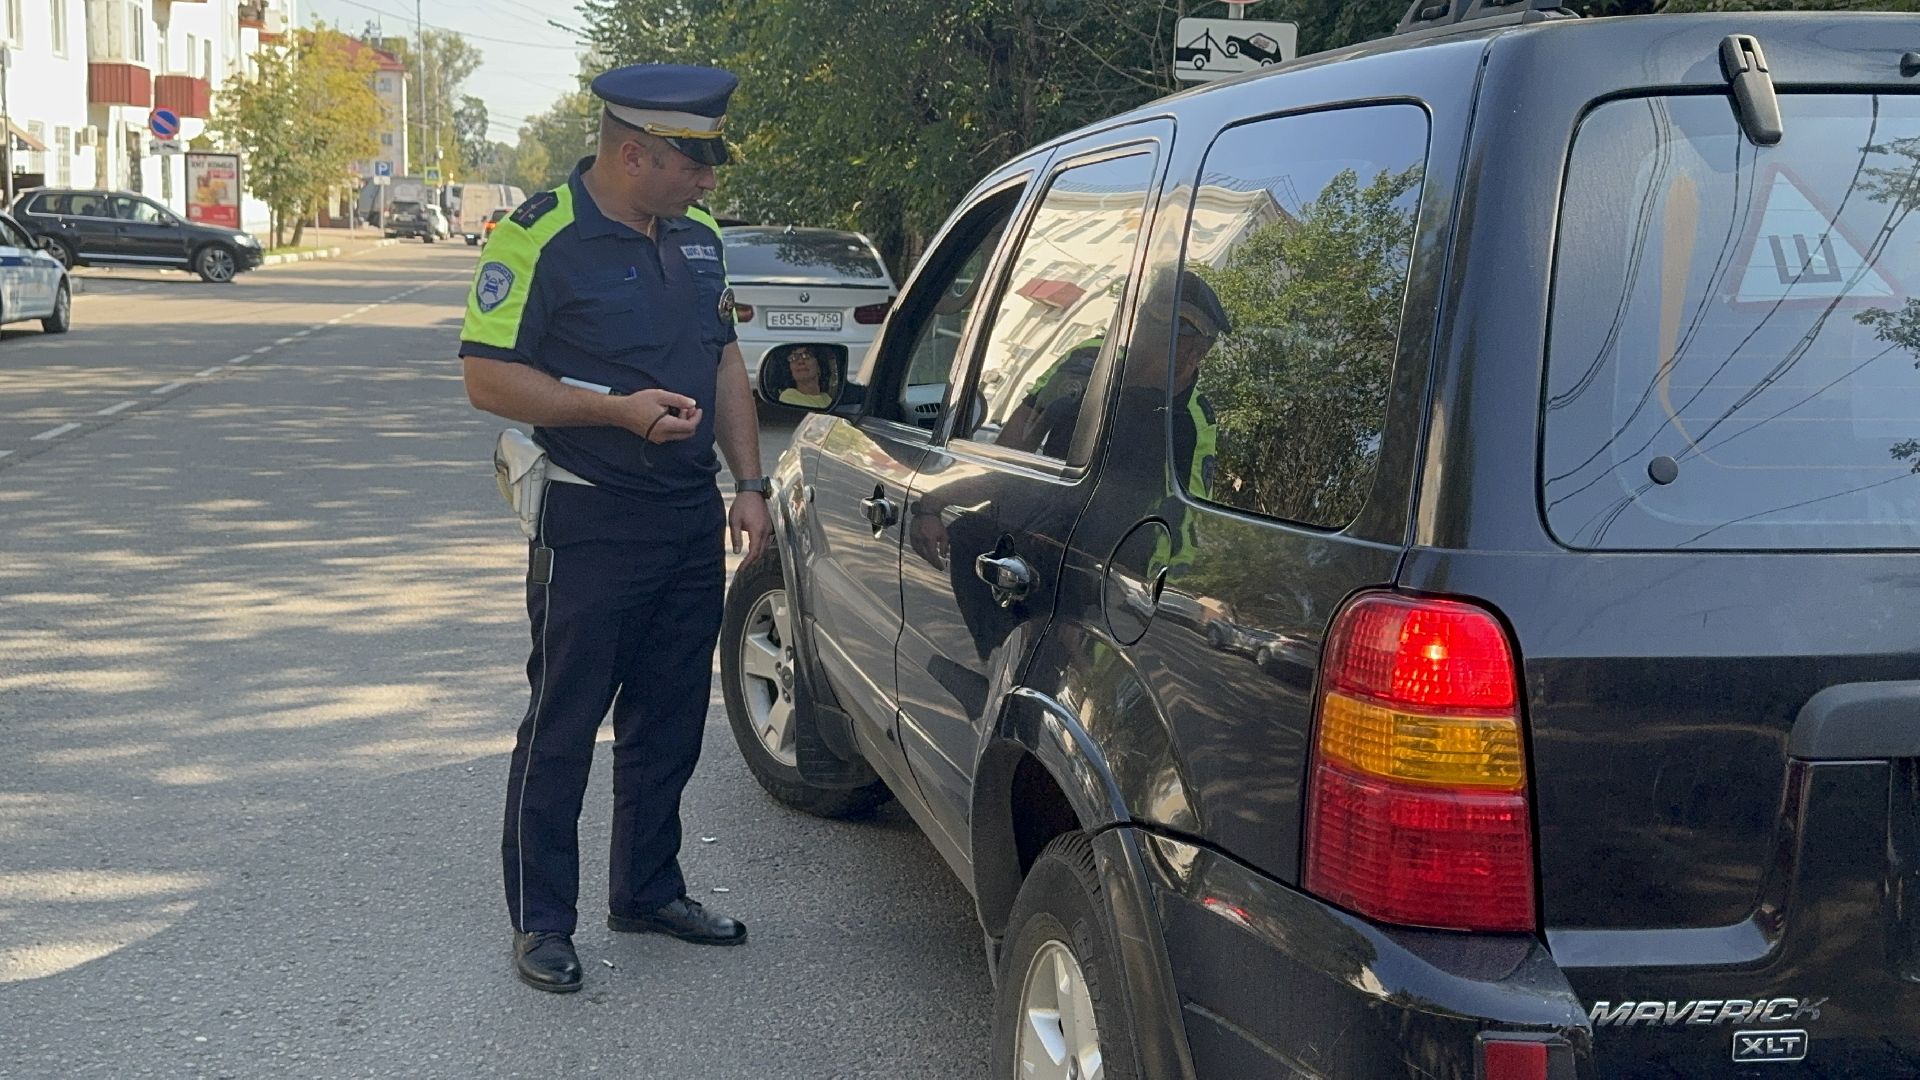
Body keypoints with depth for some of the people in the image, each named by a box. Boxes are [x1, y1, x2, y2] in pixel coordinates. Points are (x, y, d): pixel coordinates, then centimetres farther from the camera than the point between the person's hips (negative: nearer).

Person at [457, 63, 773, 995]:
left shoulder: (694, 241, 11)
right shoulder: (540, 238, -12)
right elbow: (488, 376, -15)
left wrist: (749, 484, 10)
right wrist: (616, 409, -22)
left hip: (692, 521, 7)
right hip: (590, 524, -7)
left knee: (668, 722, 15)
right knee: (561, 729, 2)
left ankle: (648, 889, 31)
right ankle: (540, 921, 13)